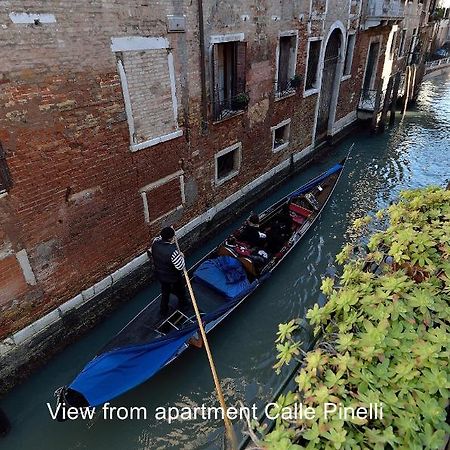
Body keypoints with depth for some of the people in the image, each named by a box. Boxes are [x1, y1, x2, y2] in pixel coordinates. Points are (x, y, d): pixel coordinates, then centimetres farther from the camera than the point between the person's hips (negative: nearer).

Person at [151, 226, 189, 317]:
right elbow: (180, 267, -30)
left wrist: (168, 232, 3)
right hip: (173, 277, -5)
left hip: (160, 275, 6)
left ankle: (164, 311, 49)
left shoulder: (155, 243, -20)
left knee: (165, 292, 30)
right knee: (180, 291, 26)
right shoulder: (173, 251, -39)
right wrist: (181, 257, -14)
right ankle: (182, 305, 54)